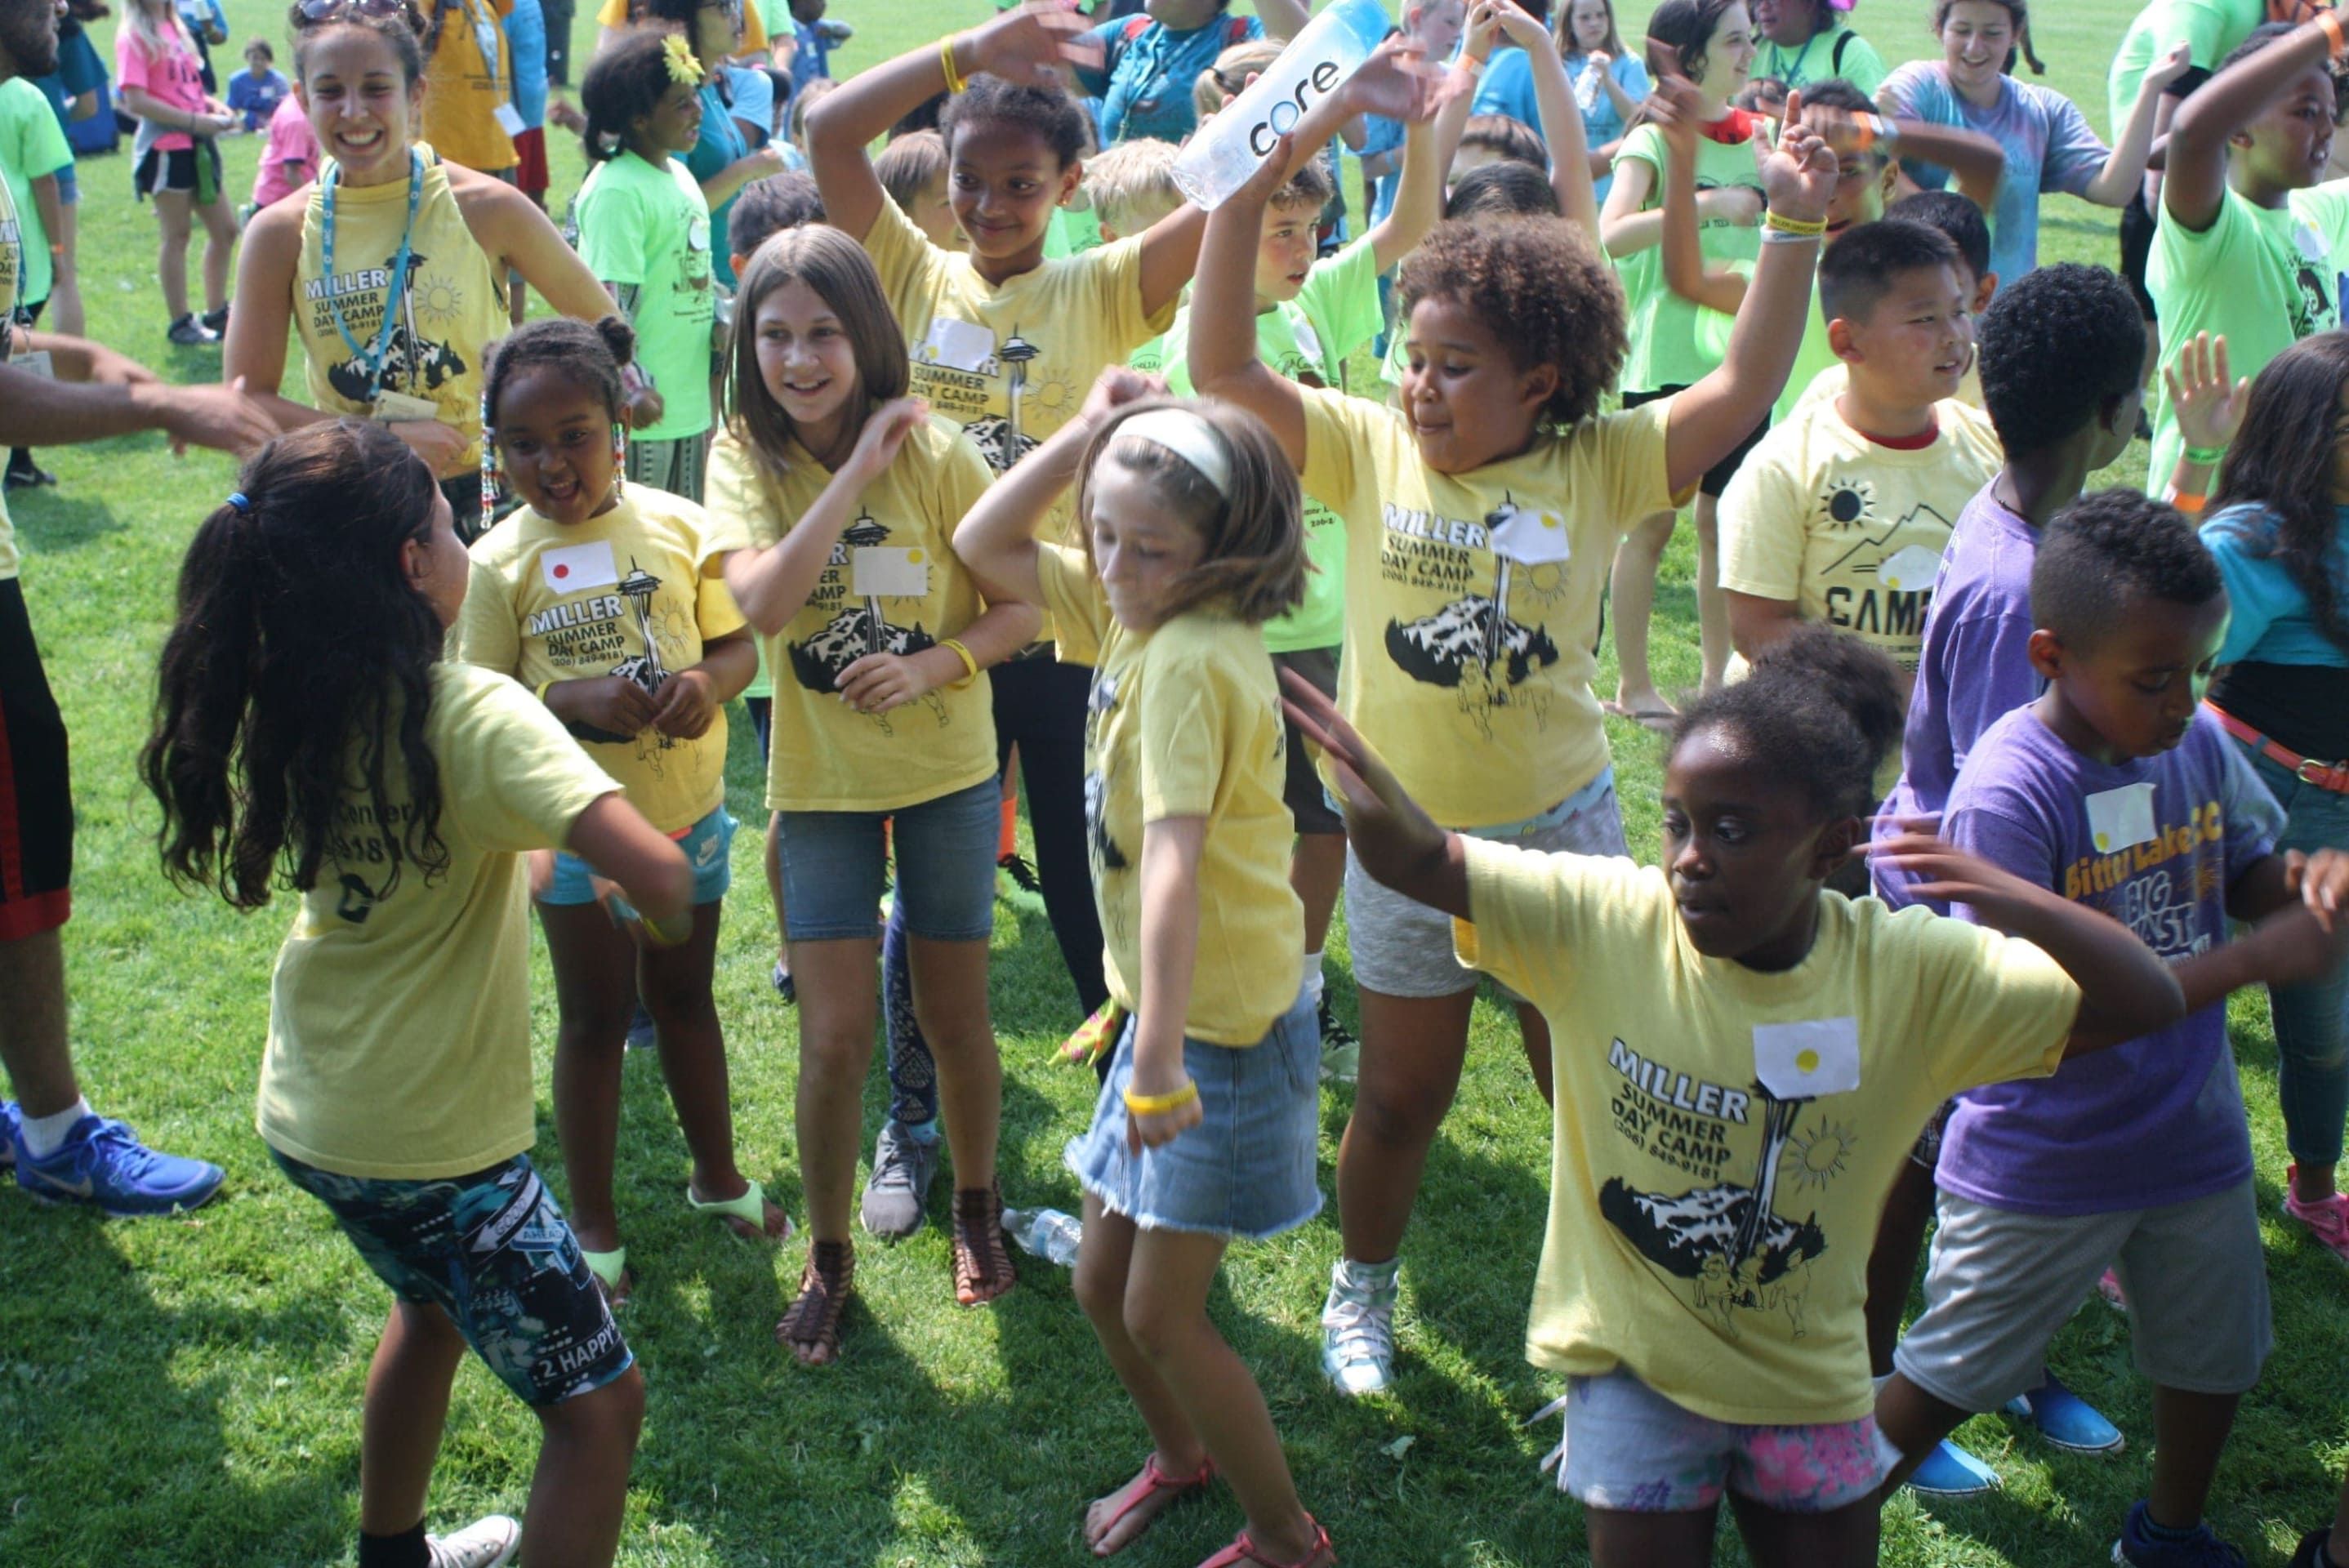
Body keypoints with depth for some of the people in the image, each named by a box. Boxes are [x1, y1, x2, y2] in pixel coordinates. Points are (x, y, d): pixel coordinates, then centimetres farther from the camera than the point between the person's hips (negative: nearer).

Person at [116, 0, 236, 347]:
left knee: (225, 230, 11)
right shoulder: (135, 36, -10)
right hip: (166, 146, -8)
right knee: (177, 236, 0)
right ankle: (180, 323, 9)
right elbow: (135, 101, -17)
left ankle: (217, 314, 23)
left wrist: (213, 105, 1)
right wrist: (194, 120, -20)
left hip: (197, 143, 8)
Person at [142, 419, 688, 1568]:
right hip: (433, 1140, -8)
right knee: (597, 1404, 3)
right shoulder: (471, 715, -25)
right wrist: (664, 918, -15)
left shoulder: (292, 705, -3)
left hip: (310, 1114, 9)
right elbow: (654, 870, -36)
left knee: (432, 1306, 34)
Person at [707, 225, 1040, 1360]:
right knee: (836, 1034, -1)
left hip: (945, 771, 0)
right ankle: (827, 1255, 21)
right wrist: (856, 469, -27)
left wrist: (936, 665, -23)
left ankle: (976, 1209, 36)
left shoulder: (933, 451, -11)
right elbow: (762, 604, -25)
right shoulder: (744, 458, -8)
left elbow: (1024, 605, -7)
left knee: (955, 1017, 10)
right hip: (822, 780, 0)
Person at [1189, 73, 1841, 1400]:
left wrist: (1797, 223, -19)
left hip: (1564, 824, 0)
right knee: (1403, 1095, 14)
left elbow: (1745, 390, -12)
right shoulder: (1369, 450, -5)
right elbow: (1223, 366, -12)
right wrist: (1247, 192, -20)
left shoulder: (1598, 466, -6)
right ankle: (1363, 1289, 39)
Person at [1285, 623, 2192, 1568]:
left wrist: (2023, 908, -35)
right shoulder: (1601, 922, -19)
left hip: (1809, 1375, 2)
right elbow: (1419, 864, -26)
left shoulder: (1908, 974, -17)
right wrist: (1375, 798, -50)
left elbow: (2149, 1006, -16)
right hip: (1635, 1363, -1)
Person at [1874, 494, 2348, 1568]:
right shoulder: (2007, 792, -28)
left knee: (2213, 1355, 25)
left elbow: (2245, 876, 8)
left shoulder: (2199, 743, -7)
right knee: (1945, 1379, 9)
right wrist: (2254, 961, -32)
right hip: (2043, 1167, -6)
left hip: (2193, 1140, 7)